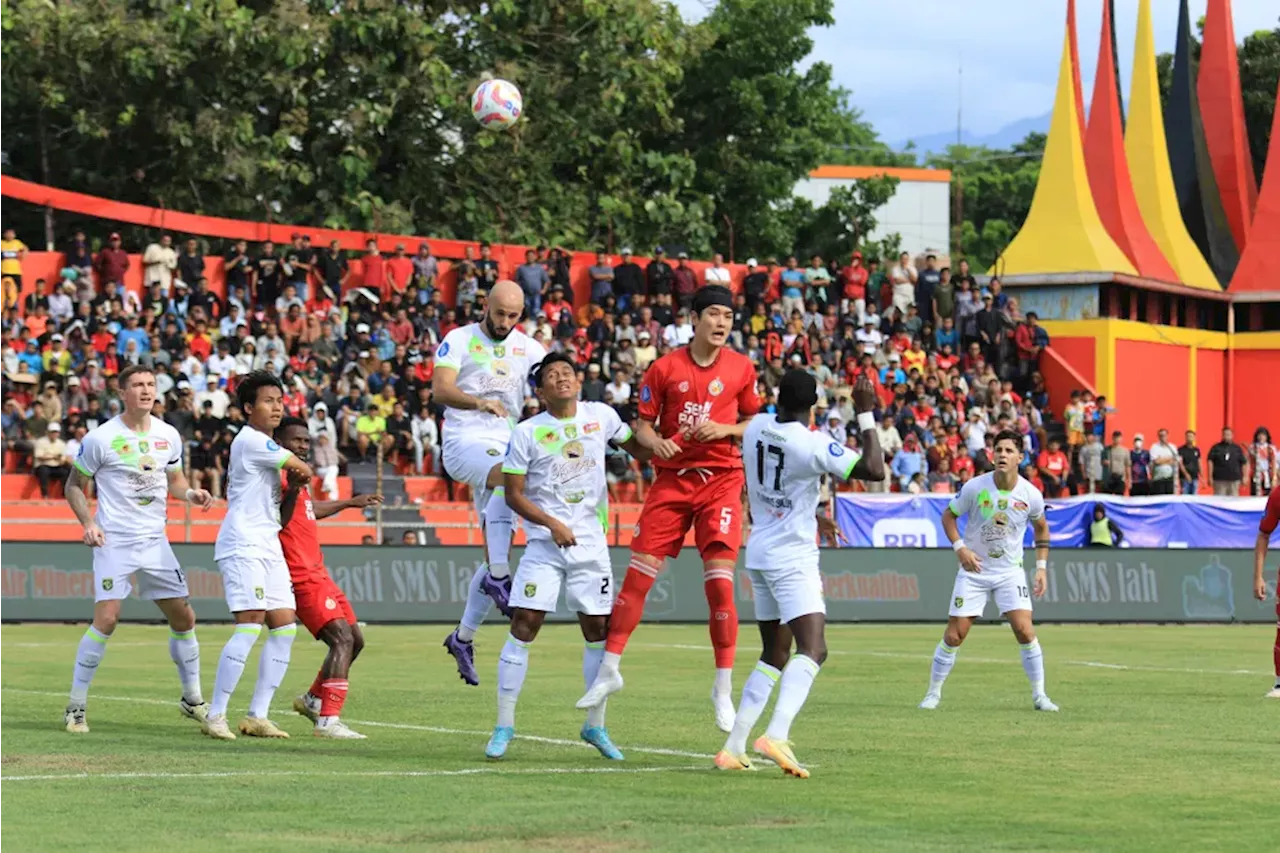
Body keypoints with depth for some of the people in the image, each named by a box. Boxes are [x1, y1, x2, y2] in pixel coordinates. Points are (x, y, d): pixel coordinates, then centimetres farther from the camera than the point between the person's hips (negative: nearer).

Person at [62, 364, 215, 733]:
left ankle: (192, 699, 23)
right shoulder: (101, 438, -8)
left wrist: (191, 493, -1)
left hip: (155, 541, 5)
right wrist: (88, 523, -13)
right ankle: (76, 706, -5)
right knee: (106, 619, -15)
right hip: (114, 541, -5)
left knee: (183, 618, 6)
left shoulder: (168, 436, 6)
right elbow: (75, 485, 1)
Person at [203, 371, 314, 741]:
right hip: (243, 546, -10)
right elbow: (303, 470, -5)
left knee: (285, 626, 3)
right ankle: (215, 715, -14)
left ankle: (257, 716, 5)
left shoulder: (258, 443, 21)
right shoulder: (251, 440, -10)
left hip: (267, 545, 10)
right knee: (250, 626, -17)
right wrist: (304, 472, 16)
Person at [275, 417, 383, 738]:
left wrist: (350, 502, 47)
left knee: (355, 640, 18)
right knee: (342, 639, -21)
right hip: (302, 577, -10)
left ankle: (313, 700, 32)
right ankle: (328, 720, -27)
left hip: (317, 573, 10)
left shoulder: (298, 477, 17)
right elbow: (276, 522, -25)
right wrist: (291, 491, -35)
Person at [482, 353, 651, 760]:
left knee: (598, 630, 5)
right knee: (524, 626, -9)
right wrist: (551, 523, -16)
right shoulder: (527, 433, -4)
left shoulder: (601, 416, 5)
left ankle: (595, 726, 19)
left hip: (590, 543, 3)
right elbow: (513, 493, -4)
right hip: (545, 543, -3)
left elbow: (637, 449, 19)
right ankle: (504, 726, -2)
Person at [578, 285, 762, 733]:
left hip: (721, 481, -1)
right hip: (672, 479, 1)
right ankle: (609, 670, 9)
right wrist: (655, 441, -16)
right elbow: (642, 424, 6)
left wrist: (725, 429, -10)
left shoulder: (741, 368, 1)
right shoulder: (665, 368, -1)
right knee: (637, 575, -3)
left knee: (719, 583, -9)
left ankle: (723, 690, 1)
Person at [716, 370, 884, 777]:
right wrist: (866, 414, -13)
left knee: (774, 655, 17)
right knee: (812, 649, -16)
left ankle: (734, 748, 13)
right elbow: (874, 470, -20)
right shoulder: (813, 444, -18)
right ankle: (776, 736, -37)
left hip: (760, 551, 8)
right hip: (792, 559, -8)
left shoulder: (756, 427, 5)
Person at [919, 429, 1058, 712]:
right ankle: (933, 693, 11)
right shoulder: (974, 487, -13)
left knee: (1025, 630, -13)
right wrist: (960, 548, -13)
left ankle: (1039, 696, 0)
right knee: (955, 633, -4)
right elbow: (948, 515, 1)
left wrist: (1042, 567, 5)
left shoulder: (1030, 495, -8)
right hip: (974, 569, -1)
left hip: (1010, 570, 1)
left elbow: (1041, 528, 12)